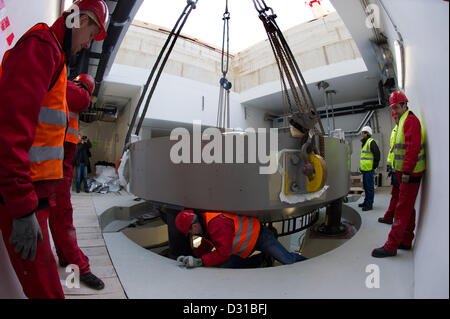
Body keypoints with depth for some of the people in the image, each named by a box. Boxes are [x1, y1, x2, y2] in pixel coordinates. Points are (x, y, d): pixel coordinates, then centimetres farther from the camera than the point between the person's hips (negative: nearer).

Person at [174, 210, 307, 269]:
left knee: (287, 260, 0)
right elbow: (205, 247, 7)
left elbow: (223, 252, -34)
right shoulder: (205, 225, -3)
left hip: (259, 234, -9)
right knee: (229, 265, 4)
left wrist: (200, 261, -31)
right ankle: (264, 257, 17)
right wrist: (191, 257, -9)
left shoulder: (217, 223, -35)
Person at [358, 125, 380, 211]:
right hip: (365, 169, 10)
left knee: (369, 186, -5)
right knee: (366, 186, 16)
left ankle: (369, 204, -1)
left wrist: (374, 165, -15)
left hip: (369, 169, -10)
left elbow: (377, 153, -16)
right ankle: (366, 202, 26)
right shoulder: (364, 143, 20)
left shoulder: (371, 142, -10)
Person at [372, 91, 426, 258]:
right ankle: (406, 241, 26)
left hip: (410, 174, -11)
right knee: (408, 208, 15)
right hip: (405, 172, 11)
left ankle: (391, 246, -4)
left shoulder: (411, 120, -12)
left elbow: (413, 148, -22)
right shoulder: (403, 121, 20)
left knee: (402, 209, -8)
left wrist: (407, 171, -24)